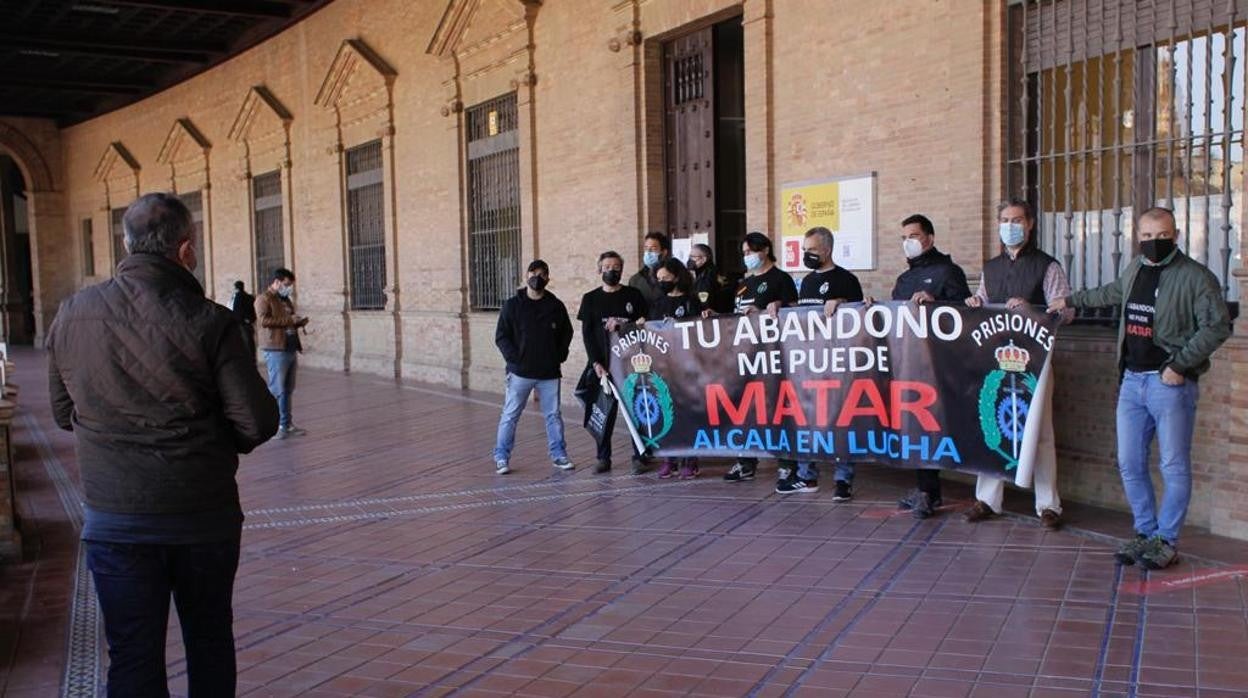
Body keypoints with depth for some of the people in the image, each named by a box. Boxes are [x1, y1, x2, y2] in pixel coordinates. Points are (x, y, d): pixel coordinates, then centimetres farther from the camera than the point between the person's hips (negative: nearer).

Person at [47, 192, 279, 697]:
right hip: (204, 517, -1)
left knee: (133, 656, 10)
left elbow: (63, 413, 9)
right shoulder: (209, 323, -14)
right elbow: (257, 423, -13)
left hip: (114, 519, 2)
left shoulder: (71, 315, -3)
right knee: (209, 642, 17)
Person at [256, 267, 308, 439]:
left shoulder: (286, 300, 21)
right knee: (276, 391, -6)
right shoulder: (264, 299, -5)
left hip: (291, 349, 8)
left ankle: (287, 424, 19)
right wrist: (289, 320, -21)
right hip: (276, 350, -8)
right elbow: (264, 320, -21)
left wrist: (299, 322, 11)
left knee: (288, 390, 12)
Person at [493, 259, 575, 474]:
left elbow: (566, 333, 16)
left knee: (554, 415, 7)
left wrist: (559, 357, 5)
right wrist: (514, 359, -10)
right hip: (520, 373, -2)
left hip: (549, 373, 2)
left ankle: (559, 455, 18)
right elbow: (501, 337, 0)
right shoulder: (513, 305, -1)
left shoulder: (556, 306, 6)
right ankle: (501, 457, 9)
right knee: (510, 415, 1)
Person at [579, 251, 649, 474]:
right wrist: (596, 363, -7)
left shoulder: (633, 295, 6)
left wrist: (621, 327, -11)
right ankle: (603, 458, 11)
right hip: (603, 364, 1)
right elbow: (587, 334, 3)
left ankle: (639, 457, 5)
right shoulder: (590, 299, 8)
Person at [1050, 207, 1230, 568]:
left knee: (1174, 467, 0)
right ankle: (1145, 533, 22)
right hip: (1132, 380, 7)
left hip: (1171, 383, -7)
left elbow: (1217, 326, -14)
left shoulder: (1195, 276, -9)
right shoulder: (1135, 269, 13)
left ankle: (1167, 541, 11)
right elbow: (1112, 293, 34)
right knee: (1129, 464, 9)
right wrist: (1071, 300, 43)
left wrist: (1180, 364, -16)